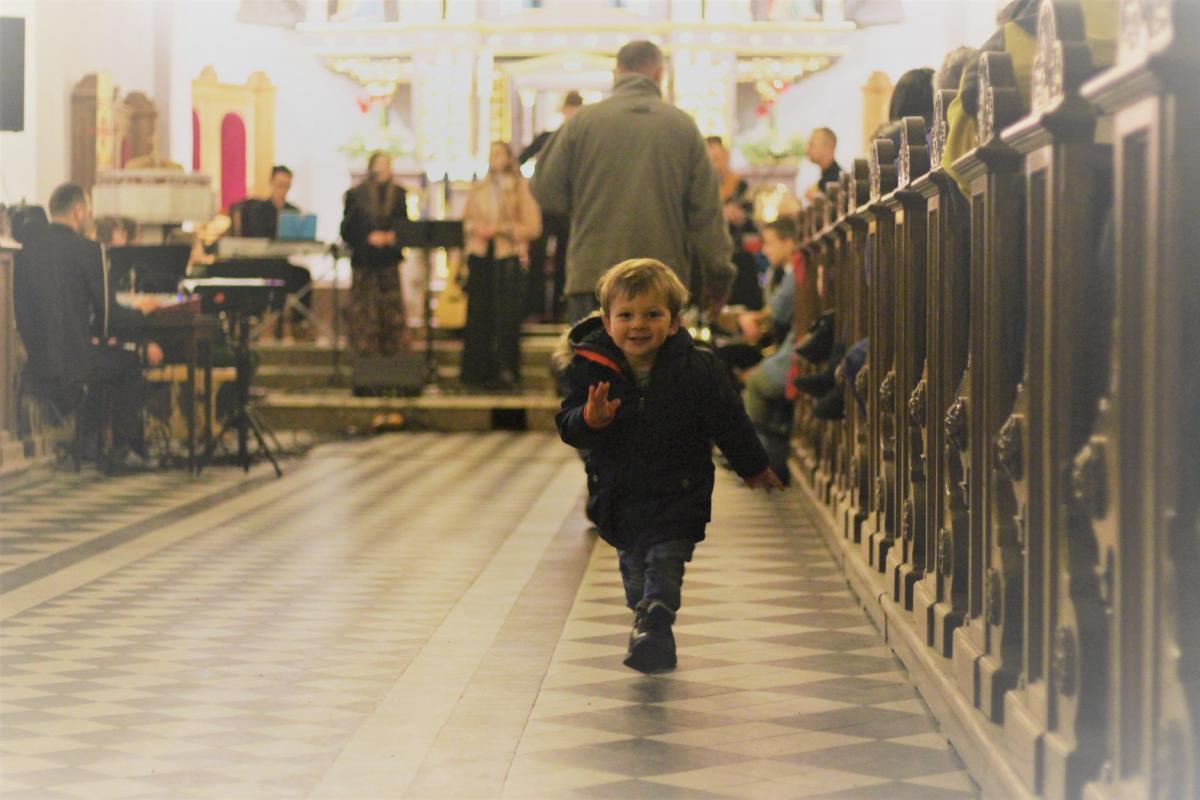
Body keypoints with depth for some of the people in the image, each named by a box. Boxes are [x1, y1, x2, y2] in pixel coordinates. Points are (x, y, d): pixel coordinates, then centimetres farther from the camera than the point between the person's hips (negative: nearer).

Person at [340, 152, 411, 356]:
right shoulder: (356, 194, 2)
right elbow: (347, 229, 1)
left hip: (389, 261, 2)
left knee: (391, 308, 0)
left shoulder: (398, 194, 9)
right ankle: (365, 352, 2)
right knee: (364, 311, -3)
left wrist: (393, 236, -9)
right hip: (364, 260, -2)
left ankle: (391, 352, 5)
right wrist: (368, 238, -13)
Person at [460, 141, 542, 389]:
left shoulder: (520, 188, 1)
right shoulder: (478, 188, 14)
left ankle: (507, 371, -2)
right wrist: (475, 228, -5)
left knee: (506, 316, -5)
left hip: (508, 256, -4)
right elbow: (467, 219, 17)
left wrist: (500, 229, -12)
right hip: (480, 255, 4)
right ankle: (478, 369, 8)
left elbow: (532, 227, -3)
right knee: (478, 314, 2)